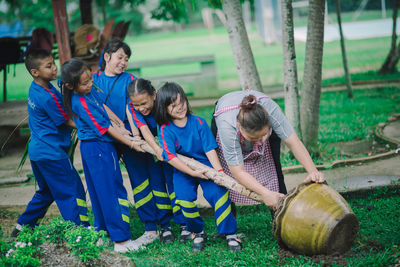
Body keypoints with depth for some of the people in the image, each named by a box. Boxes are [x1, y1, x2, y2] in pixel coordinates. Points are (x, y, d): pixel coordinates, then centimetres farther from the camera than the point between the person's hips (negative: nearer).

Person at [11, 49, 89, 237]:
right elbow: (69, 122, -15)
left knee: (47, 191, 23)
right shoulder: (49, 97, -22)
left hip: (37, 151, 10)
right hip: (52, 153, -10)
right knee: (73, 190, -2)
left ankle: (23, 227, 29)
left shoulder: (35, 88, 6)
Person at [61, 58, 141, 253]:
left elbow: (104, 107, 17)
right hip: (98, 150, -9)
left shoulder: (89, 91, 3)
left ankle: (103, 231, 27)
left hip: (91, 148, 9)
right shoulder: (81, 103, -23)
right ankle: (121, 240, -3)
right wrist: (131, 143, -15)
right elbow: (104, 128, -20)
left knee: (99, 192, 16)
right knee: (113, 192, -6)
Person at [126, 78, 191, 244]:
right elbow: (144, 129, -33)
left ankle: (184, 224, -2)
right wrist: (156, 149, -47)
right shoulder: (132, 108, -21)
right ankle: (165, 225, 8)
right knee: (157, 183, 1)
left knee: (173, 182, -8)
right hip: (149, 149, 2)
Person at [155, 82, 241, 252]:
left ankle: (230, 233, -5)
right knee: (184, 198, -19)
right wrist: (193, 172, -26)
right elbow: (171, 158, -18)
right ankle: (198, 233, 6)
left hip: (206, 165, 0)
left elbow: (210, 149, -9)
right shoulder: (165, 130, -10)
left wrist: (219, 171, -21)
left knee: (218, 192, -19)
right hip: (183, 169, 0)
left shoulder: (198, 122, -8)